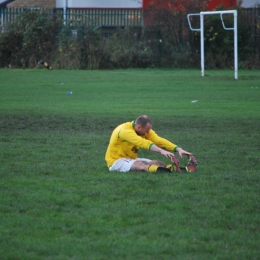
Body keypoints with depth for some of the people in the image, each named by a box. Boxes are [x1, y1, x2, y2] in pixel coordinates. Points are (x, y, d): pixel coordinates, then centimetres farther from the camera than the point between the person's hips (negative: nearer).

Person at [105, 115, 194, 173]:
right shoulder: (125, 131, -27)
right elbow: (143, 143, -39)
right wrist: (161, 151, -50)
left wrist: (178, 149, -23)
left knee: (156, 163, -15)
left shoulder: (145, 130, -1)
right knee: (140, 164, -36)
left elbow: (159, 140, -9)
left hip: (131, 159, 8)